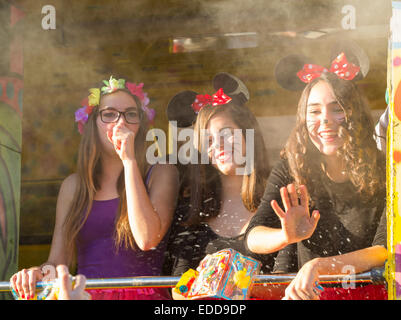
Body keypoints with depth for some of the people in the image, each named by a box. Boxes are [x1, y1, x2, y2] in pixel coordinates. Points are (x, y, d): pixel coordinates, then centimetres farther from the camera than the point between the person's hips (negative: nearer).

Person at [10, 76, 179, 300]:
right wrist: (38, 273, -7)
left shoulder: (162, 174, 6)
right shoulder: (74, 186, 17)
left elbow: (147, 239, -11)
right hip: (85, 295, 3)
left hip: (142, 294, -3)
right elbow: (58, 262, 17)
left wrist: (129, 160, -7)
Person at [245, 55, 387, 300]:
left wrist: (319, 266, -25)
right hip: (296, 289, 0)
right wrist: (286, 236, -27)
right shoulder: (289, 171, 3)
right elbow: (253, 238, -5)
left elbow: (385, 250, -12)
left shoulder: (383, 173, -3)